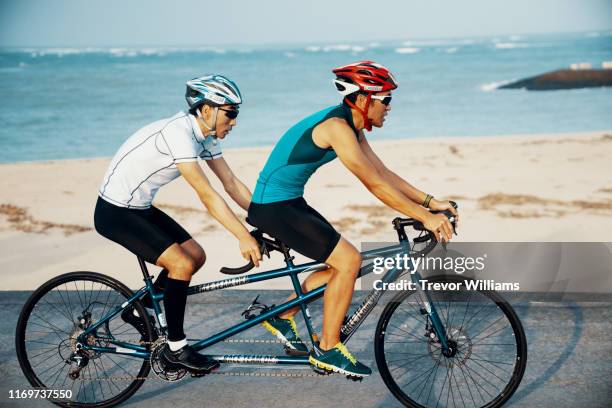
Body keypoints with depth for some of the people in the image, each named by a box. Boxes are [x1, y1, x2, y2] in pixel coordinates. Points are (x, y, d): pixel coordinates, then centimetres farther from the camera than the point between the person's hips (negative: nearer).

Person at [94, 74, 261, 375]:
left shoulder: (205, 135, 2)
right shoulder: (178, 133, -27)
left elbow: (231, 183, 4)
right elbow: (206, 195, -30)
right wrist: (244, 237, -31)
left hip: (141, 207, 10)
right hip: (115, 212, -9)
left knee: (196, 256, 7)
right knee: (182, 264, -17)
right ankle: (175, 348, -3)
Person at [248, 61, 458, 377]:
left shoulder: (352, 126, 8)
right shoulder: (337, 126, -22)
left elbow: (383, 173, 11)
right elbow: (375, 185, -24)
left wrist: (430, 202, 3)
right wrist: (425, 218, -22)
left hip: (290, 203, 10)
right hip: (273, 206, -10)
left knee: (343, 264, 11)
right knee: (348, 260, -14)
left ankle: (282, 317, 24)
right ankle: (327, 349, -2)